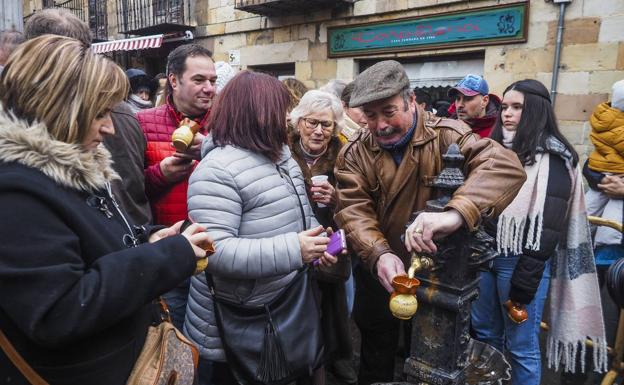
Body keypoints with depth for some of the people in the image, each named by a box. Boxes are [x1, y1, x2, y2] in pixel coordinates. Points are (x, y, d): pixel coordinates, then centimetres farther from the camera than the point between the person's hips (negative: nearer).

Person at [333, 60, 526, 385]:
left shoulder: (445, 135, -15)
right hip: (379, 275, 2)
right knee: (376, 359, 20)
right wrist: (379, 254, -37)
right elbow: (353, 210, -16)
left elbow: (505, 165, -31)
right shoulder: (355, 153, -6)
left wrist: (455, 214, -50)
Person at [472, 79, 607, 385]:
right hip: (485, 256, 7)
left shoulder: (552, 159, -9)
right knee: (483, 332, 17)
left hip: (520, 261, -7)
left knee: (521, 346, 5)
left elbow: (549, 224, -15)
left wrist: (527, 277, -18)